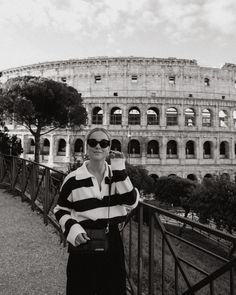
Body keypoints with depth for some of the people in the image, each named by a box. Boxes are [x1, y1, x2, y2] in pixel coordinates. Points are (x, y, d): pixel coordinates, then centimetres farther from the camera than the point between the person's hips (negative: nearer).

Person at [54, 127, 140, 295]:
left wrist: (120, 169, -19)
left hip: (112, 243, 3)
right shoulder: (73, 179, -7)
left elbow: (131, 202, -15)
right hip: (83, 245, -2)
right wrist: (72, 228, -15)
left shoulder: (118, 175, 0)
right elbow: (60, 210, 3)